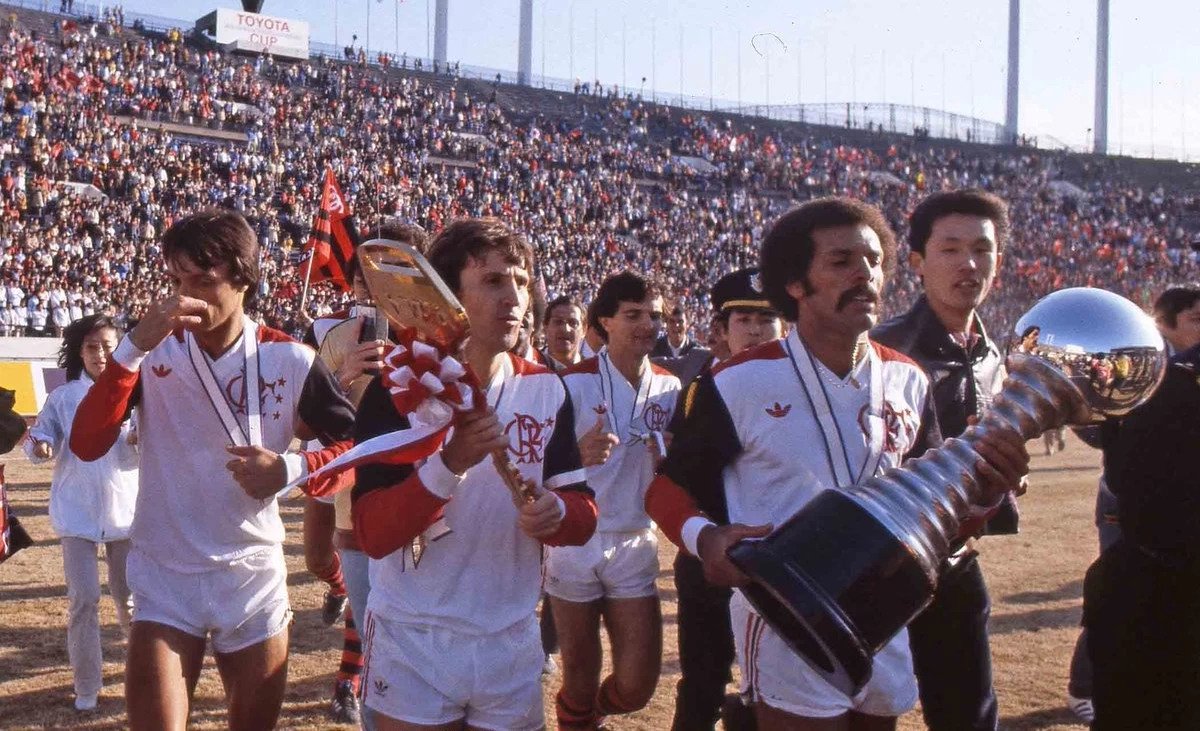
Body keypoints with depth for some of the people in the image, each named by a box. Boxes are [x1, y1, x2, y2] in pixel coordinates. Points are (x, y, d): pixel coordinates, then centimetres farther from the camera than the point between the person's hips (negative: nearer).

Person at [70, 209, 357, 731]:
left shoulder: (290, 361, -8)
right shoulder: (151, 351, -6)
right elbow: (86, 446, -17)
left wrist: (292, 469, -20)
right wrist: (134, 348, -26)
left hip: (254, 576, 1)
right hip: (164, 578, 0)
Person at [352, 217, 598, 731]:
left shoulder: (547, 391, 2)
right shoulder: (398, 387, -11)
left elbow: (585, 515, 3)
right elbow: (372, 535, -16)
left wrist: (556, 513, -19)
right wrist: (449, 464, -30)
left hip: (512, 644, 4)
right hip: (414, 645, -4)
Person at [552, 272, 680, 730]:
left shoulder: (670, 388, 5)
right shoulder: (574, 383, -8)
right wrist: (578, 456, -31)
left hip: (636, 547, 3)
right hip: (575, 542, -3)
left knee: (636, 686, 3)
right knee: (579, 680, 5)